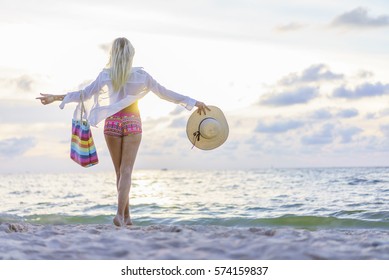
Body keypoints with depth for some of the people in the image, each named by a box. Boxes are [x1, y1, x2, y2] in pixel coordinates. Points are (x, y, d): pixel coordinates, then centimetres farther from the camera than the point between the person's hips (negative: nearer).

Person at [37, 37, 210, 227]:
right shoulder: (141, 75, -3)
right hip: (132, 123, -1)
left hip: (112, 123, 1)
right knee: (126, 171, -4)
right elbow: (164, 93, 0)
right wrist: (194, 102, 7)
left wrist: (56, 98, 2)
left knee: (120, 172, 12)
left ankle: (126, 216, 15)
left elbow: (84, 94, -6)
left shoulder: (106, 75, -3)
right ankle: (120, 214, -21)